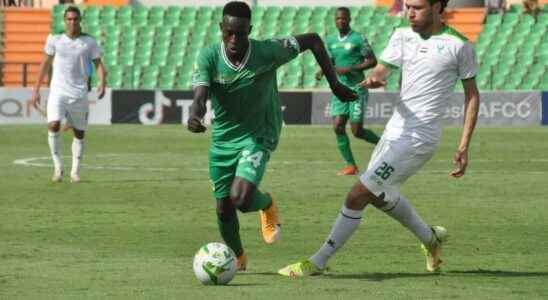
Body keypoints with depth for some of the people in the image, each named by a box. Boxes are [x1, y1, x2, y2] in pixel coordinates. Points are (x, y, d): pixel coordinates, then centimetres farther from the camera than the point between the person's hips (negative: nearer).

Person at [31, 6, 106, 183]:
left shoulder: (89, 42, 3)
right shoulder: (55, 40, 5)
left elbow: (98, 64, 3)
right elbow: (45, 64, 12)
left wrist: (102, 83, -16)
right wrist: (36, 90, 10)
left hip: (79, 93, 1)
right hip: (58, 91, -1)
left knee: (79, 133, 6)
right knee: (53, 125, -21)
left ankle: (75, 172, 18)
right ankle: (58, 166, -8)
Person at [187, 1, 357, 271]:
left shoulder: (267, 53, -21)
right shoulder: (209, 57, -17)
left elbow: (313, 40, -8)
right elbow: (200, 97, -27)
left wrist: (334, 84, -7)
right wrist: (195, 116, -52)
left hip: (259, 137, -3)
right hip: (223, 139, 3)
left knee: (241, 199, -23)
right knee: (224, 209, 8)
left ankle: (267, 204, 15)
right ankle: (237, 258, 38)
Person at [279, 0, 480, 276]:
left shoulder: (458, 46, -9)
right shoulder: (402, 36, 6)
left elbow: (472, 95, -1)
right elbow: (380, 69, 0)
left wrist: (464, 147, -5)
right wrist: (372, 79, -27)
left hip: (418, 138, -8)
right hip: (395, 129, 8)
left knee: (358, 195, -10)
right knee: (379, 195, 25)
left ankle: (317, 263, -2)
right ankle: (430, 239, 45)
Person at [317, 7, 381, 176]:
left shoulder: (358, 39, -8)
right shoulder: (331, 41, 11)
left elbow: (372, 61, -9)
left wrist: (349, 69, -17)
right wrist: (322, 71, 0)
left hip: (356, 88, -6)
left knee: (357, 131, -7)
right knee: (338, 126, -7)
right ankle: (351, 166, 2)